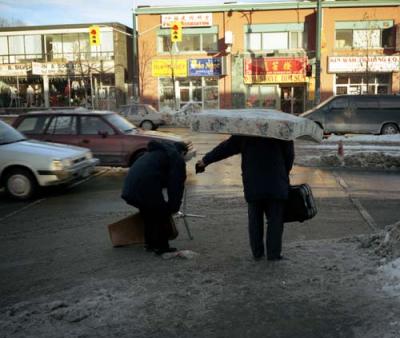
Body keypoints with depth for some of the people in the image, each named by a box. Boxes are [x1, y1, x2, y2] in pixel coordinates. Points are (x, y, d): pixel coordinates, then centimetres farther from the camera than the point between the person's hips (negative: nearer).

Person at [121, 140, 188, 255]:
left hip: (129, 186, 9)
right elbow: (177, 185, -2)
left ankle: (149, 243, 34)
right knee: (162, 215, 7)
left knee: (148, 215, 24)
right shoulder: (177, 158, 5)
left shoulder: (156, 151, 31)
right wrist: (174, 207, 6)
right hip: (146, 189, -9)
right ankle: (161, 247, 12)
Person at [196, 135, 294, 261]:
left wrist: (205, 160, 18)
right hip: (276, 186, -1)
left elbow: (225, 147, 8)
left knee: (255, 219, 12)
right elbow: (289, 156, 3)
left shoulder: (244, 134, 3)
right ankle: (273, 253, 6)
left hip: (253, 186, 1)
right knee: (275, 220, 5)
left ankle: (257, 252, 16)